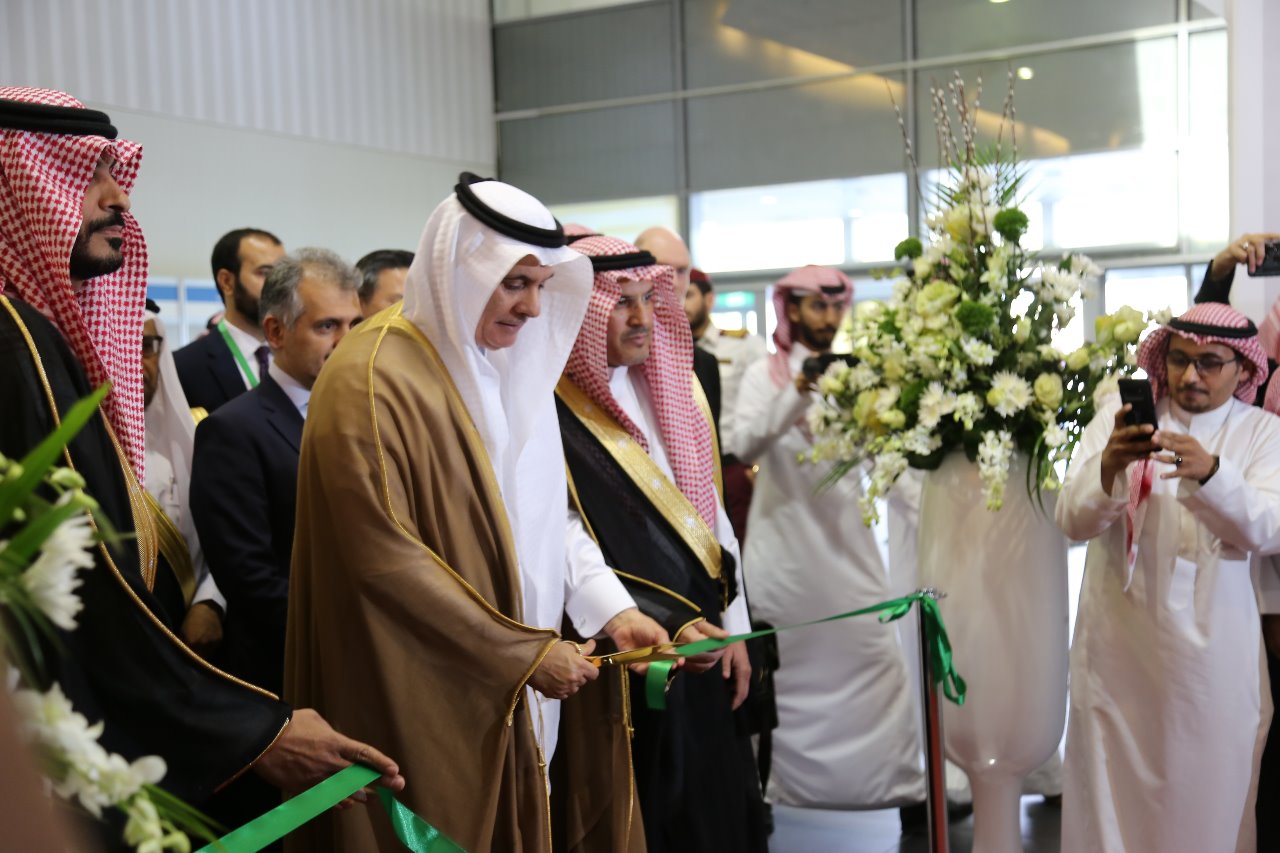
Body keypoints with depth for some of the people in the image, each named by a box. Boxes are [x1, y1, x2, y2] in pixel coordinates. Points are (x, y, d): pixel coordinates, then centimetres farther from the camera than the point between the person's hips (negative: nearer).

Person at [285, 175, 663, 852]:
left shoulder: (510, 365, 9)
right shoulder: (373, 378, -17)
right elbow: (385, 557, -21)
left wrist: (609, 608, -3)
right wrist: (524, 653, -17)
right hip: (425, 706, -7)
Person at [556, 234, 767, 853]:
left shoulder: (671, 390, 8)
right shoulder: (550, 413, -15)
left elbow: (711, 516, 12)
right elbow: (571, 551, -19)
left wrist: (733, 627, 9)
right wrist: (667, 625, -23)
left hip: (702, 649, 7)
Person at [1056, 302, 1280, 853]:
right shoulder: (1117, 417, -1)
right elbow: (1072, 520, -11)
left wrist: (1209, 471, -33)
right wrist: (1109, 465, -31)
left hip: (1209, 647, 1)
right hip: (1117, 641, 0)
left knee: (1205, 791, 8)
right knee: (1113, 791, 5)